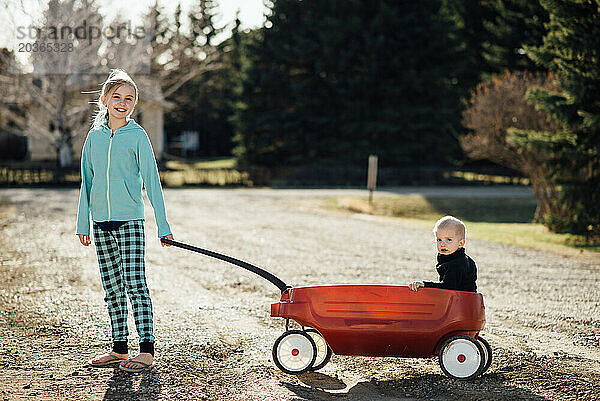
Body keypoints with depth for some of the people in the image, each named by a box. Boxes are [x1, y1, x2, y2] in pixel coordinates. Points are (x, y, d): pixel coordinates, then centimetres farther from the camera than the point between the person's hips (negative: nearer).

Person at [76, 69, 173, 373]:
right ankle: (119, 349, 16)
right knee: (111, 287, 9)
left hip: (130, 220, -5)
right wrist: (83, 223, 14)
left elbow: (151, 181, -3)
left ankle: (146, 350, -8)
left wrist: (163, 225, -6)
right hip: (101, 222, 5)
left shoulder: (137, 136, -3)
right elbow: (87, 182, 15)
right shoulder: (95, 136, 9)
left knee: (135, 284, -9)